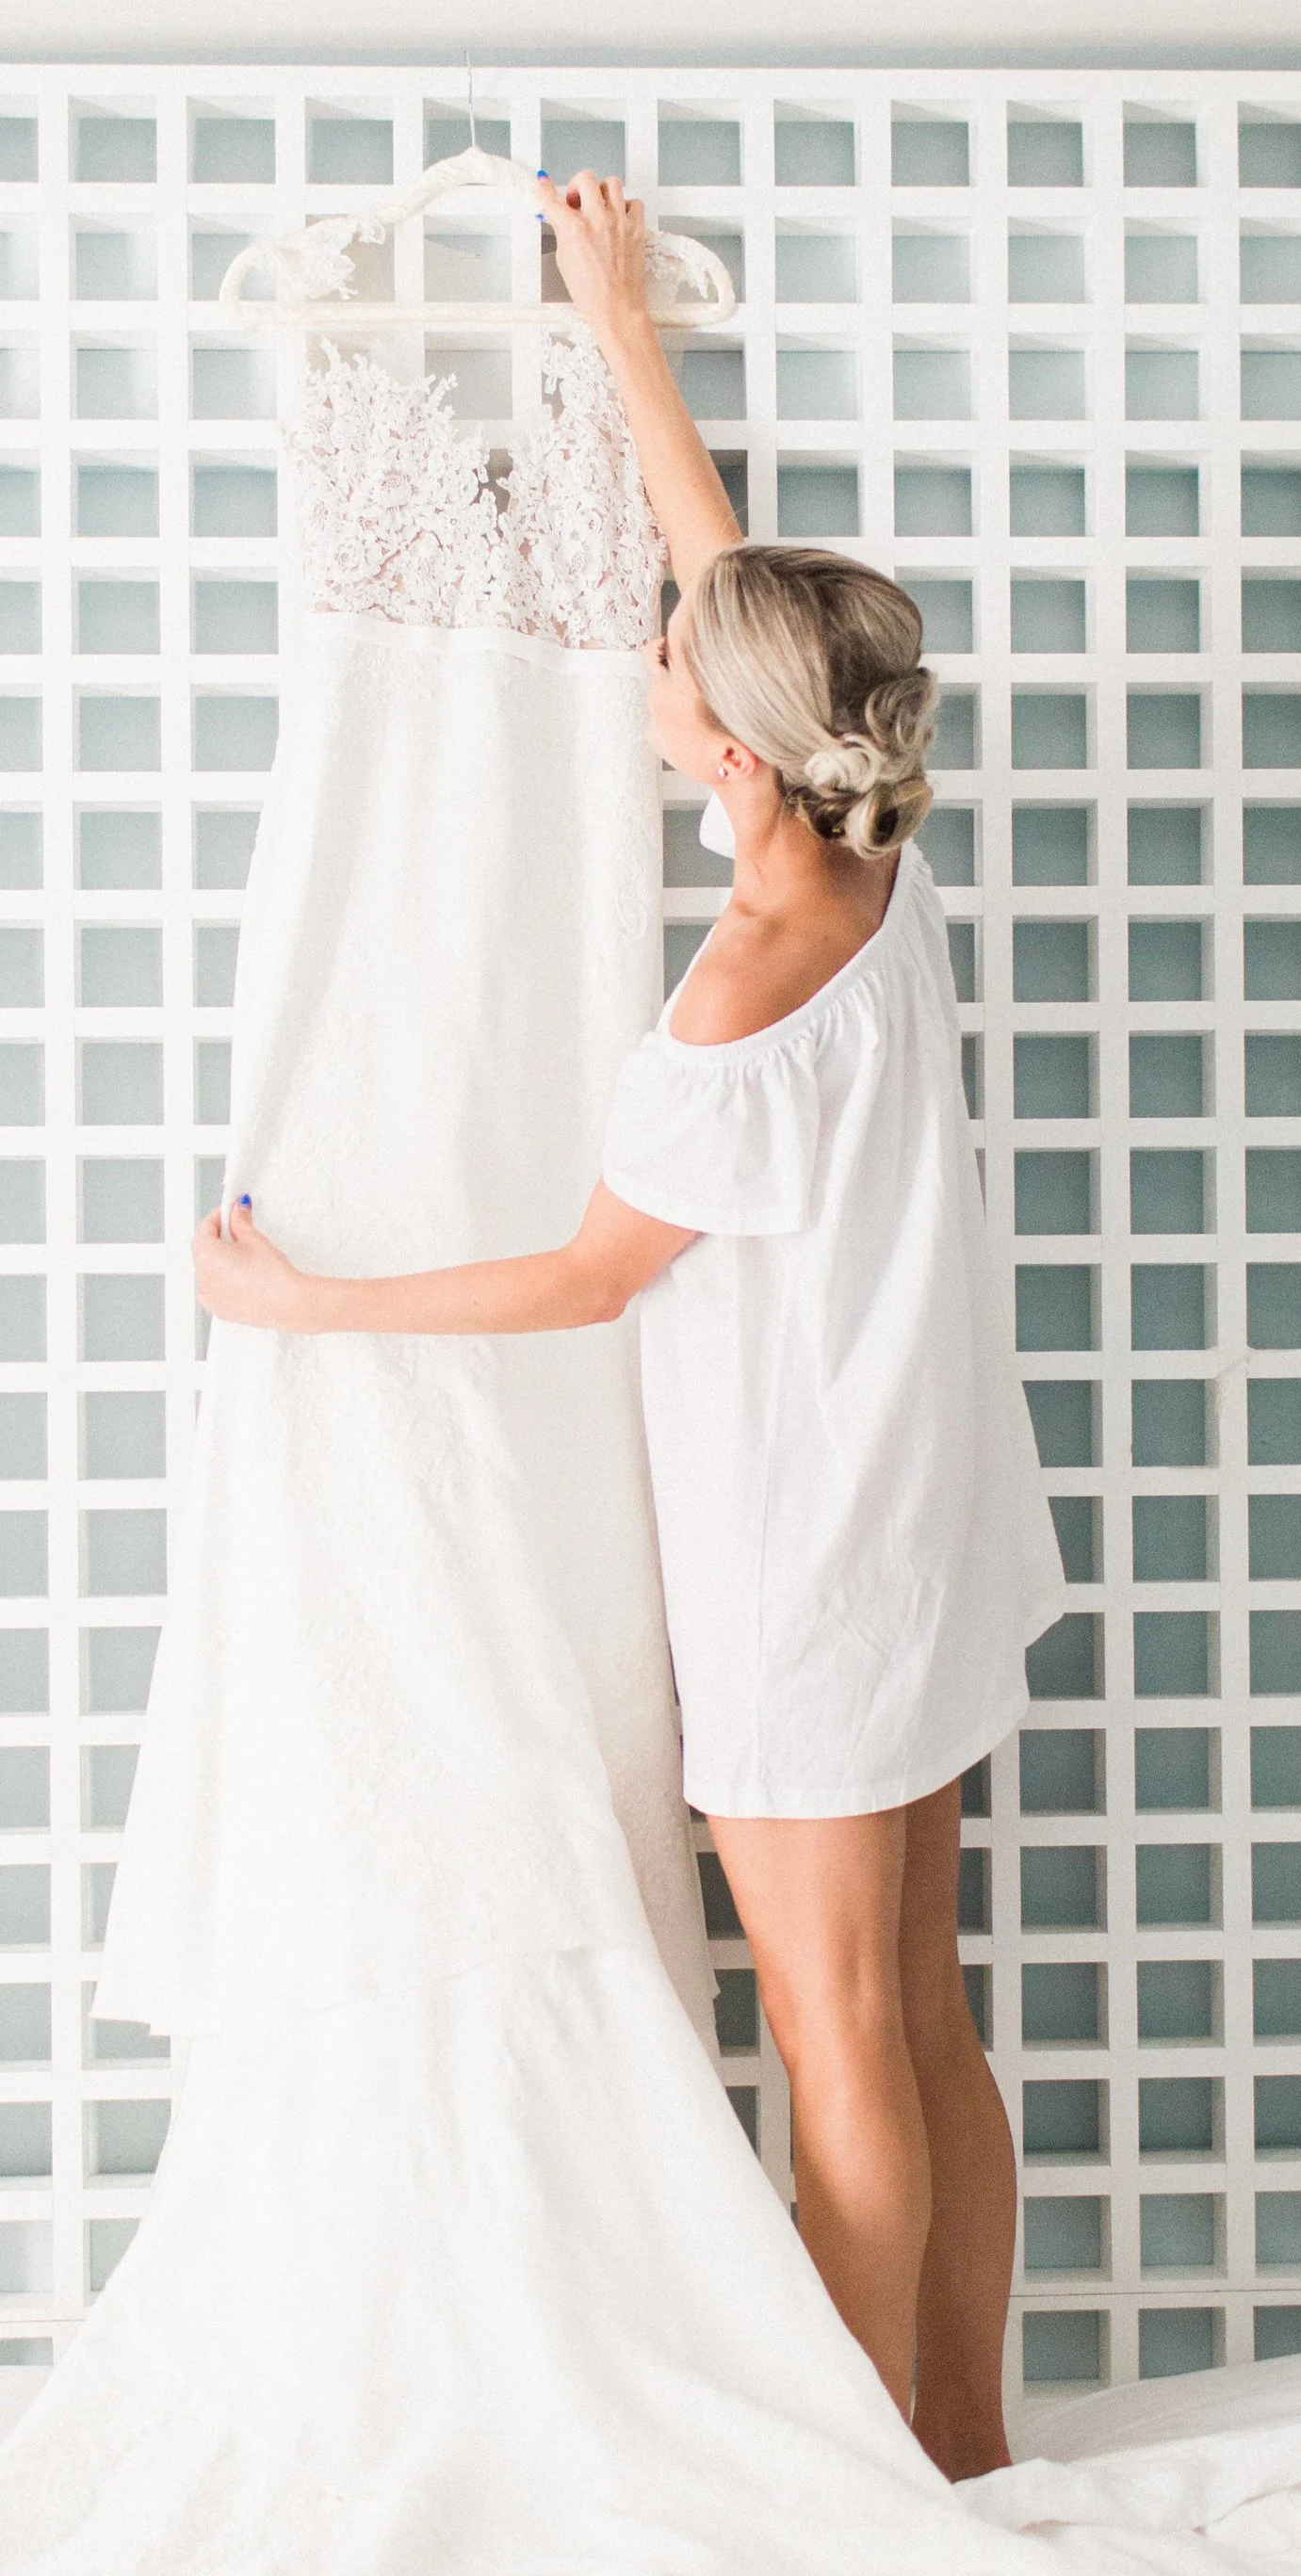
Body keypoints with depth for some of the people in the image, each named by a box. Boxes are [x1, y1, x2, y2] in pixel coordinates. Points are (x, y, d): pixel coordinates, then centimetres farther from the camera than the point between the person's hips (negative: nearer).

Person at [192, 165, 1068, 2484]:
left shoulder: (744, 1006, -27)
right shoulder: (885, 869, -3)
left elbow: (589, 1277, -13)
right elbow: (736, 573, 11)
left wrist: (305, 1301, -4)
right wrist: (623, 330, 21)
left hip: (810, 1564, -8)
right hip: (920, 1528, 9)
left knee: (840, 2045, 7)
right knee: (921, 2016, 18)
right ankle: (967, 2443, 33)